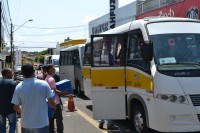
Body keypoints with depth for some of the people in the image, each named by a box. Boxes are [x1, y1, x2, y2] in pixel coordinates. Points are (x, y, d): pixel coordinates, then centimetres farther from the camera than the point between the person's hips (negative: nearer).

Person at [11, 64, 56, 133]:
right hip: (42, 123, -1)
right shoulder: (44, 84, -9)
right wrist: (55, 107, 18)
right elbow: (51, 102, -5)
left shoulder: (19, 87, -8)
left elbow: (16, 107, -3)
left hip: (26, 124, 1)